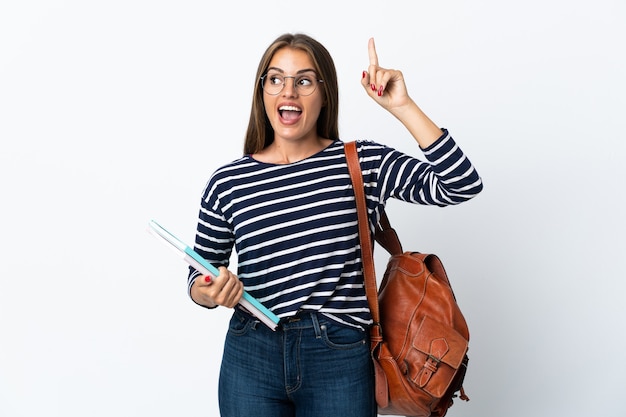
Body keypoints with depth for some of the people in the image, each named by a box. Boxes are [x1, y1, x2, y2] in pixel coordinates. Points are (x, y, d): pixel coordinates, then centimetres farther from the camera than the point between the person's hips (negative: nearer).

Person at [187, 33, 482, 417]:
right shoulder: (228, 183, -1)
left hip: (341, 360, -1)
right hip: (251, 358, 1)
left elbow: (462, 184, -12)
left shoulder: (363, 163, -2)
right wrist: (208, 293, -14)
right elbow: (201, 273, 10)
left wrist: (401, 106, -16)